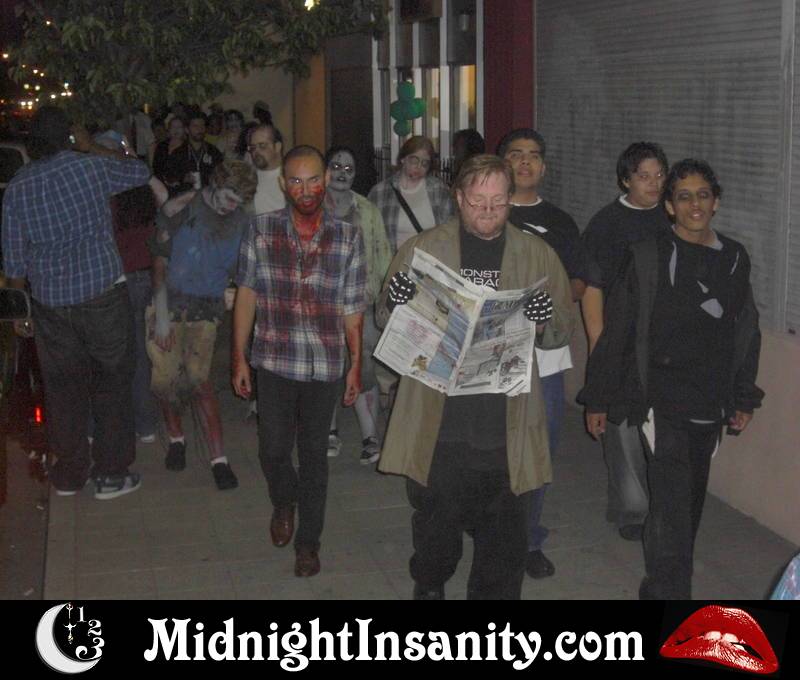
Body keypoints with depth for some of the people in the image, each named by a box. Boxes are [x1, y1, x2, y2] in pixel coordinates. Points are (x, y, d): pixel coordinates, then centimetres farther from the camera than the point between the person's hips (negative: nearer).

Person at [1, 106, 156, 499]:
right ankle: (111, 474, 12)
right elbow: (140, 173, 13)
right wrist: (92, 148, 18)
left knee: (62, 386, 12)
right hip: (103, 293, -3)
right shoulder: (91, 167, -5)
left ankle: (70, 473, 23)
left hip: (50, 301, 3)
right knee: (111, 381, 8)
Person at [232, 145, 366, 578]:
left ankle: (308, 542, 25)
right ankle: (284, 502, 37)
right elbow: (246, 295, 2)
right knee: (273, 449, 2)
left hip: (325, 364, 0)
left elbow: (352, 307, 3)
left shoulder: (348, 237, -1)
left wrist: (356, 364, 3)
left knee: (313, 454, 9)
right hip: (274, 360, 0)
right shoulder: (260, 230, -2)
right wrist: (239, 359, 1)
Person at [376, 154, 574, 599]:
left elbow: (566, 329, 8)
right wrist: (396, 305, -16)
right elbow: (386, 323, 8)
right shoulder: (421, 250, 4)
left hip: (506, 425, 0)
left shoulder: (540, 256, 5)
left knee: (506, 537, 8)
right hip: (437, 421, 0)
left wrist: (545, 322, -15)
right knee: (436, 523, 15)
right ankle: (430, 586, 42)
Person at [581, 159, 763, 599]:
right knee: (671, 501, -14)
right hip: (661, 401, -5)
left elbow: (746, 332, 15)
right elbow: (616, 330, -4)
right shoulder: (648, 257, -5)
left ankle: (661, 586, 32)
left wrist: (744, 397, 15)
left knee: (691, 500, 14)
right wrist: (598, 398, -3)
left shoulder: (735, 258, 7)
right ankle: (670, 590, -7)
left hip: (710, 404, 5)